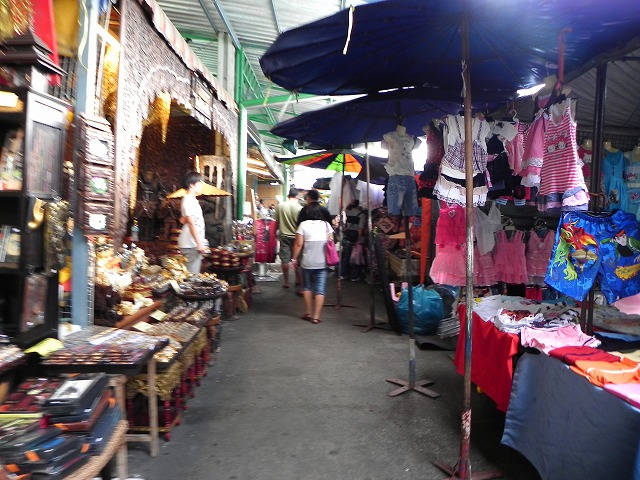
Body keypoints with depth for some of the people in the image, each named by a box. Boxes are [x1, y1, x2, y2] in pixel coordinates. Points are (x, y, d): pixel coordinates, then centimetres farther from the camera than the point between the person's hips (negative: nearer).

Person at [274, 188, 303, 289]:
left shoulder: (280, 206, -4)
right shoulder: (299, 208, -11)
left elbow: (276, 222, 1)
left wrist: (277, 232, 17)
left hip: (284, 236, 1)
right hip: (296, 236, -1)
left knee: (285, 259, 6)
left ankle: (286, 282, 10)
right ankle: (298, 280, 20)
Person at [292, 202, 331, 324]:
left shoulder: (303, 225, -6)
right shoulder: (326, 224, 1)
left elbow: (298, 244, -8)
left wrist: (294, 259, 2)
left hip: (307, 262, -1)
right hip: (323, 263, 1)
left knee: (307, 287, 16)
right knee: (320, 290, 4)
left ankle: (308, 313, 22)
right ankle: (316, 316, 4)